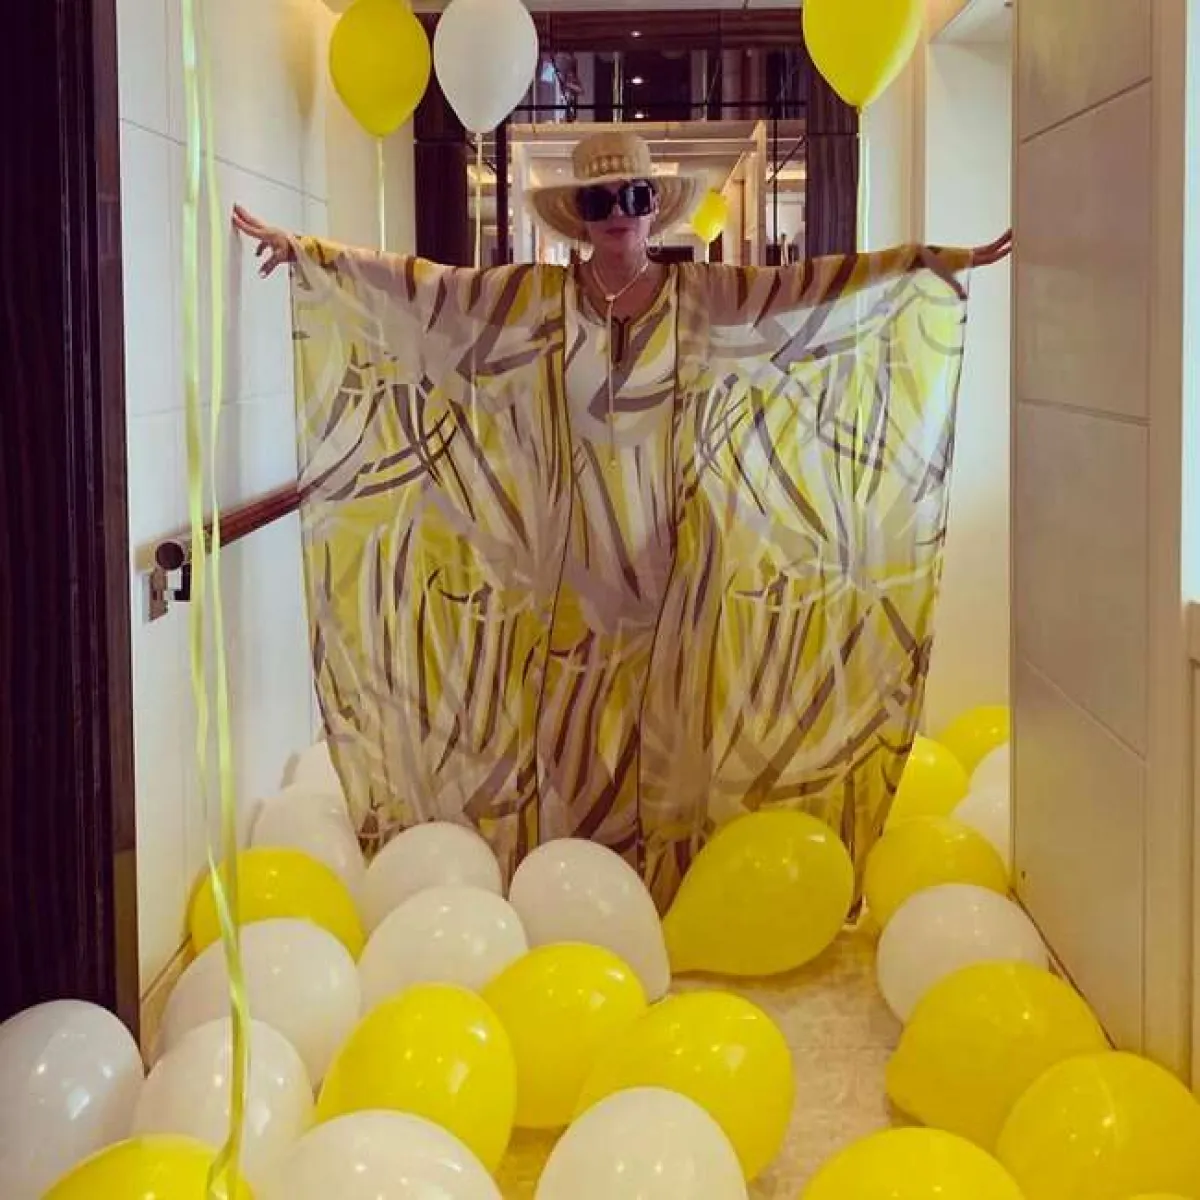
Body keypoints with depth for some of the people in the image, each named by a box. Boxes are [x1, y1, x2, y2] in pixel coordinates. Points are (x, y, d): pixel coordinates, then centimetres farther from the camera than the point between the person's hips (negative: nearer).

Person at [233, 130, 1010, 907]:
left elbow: (819, 287, -4)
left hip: (668, 559, 0)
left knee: (666, 726, 7)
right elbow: (423, 287, 1)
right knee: (572, 733, 5)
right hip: (575, 559, 0)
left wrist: (942, 261, -10)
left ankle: (668, 891, 20)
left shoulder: (706, 297, 0)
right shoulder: (534, 298, 1)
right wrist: (305, 252, -3)